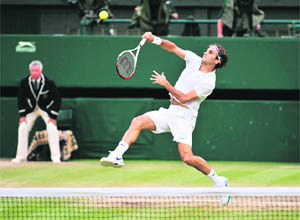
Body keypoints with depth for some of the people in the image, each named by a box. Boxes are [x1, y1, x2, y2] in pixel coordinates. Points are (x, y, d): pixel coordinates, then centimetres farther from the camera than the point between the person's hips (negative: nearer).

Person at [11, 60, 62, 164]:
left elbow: (56, 99, -17)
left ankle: (56, 157, -15)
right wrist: (22, 115, -12)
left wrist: (53, 116, -20)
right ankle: (20, 157, -1)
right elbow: (21, 98, -6)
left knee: (52, 128, -20)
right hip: (30, 108, 3)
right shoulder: (24, 82, -17)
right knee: (22, 128, -10)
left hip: (46, 108, -3)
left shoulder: (49, 82, -24)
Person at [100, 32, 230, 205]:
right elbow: (173, 47, 11)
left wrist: (166, 84, -14)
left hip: (184, 117, -7)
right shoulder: (195, 60, 6)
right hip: (169, 112, 7)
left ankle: (218, 181, 3)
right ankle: (117, 156, -23)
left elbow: (184, 98, -19)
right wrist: (155, 39, -5)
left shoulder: (209, 82, -15)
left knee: (187, 158, -18)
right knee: (138, 122, -15)